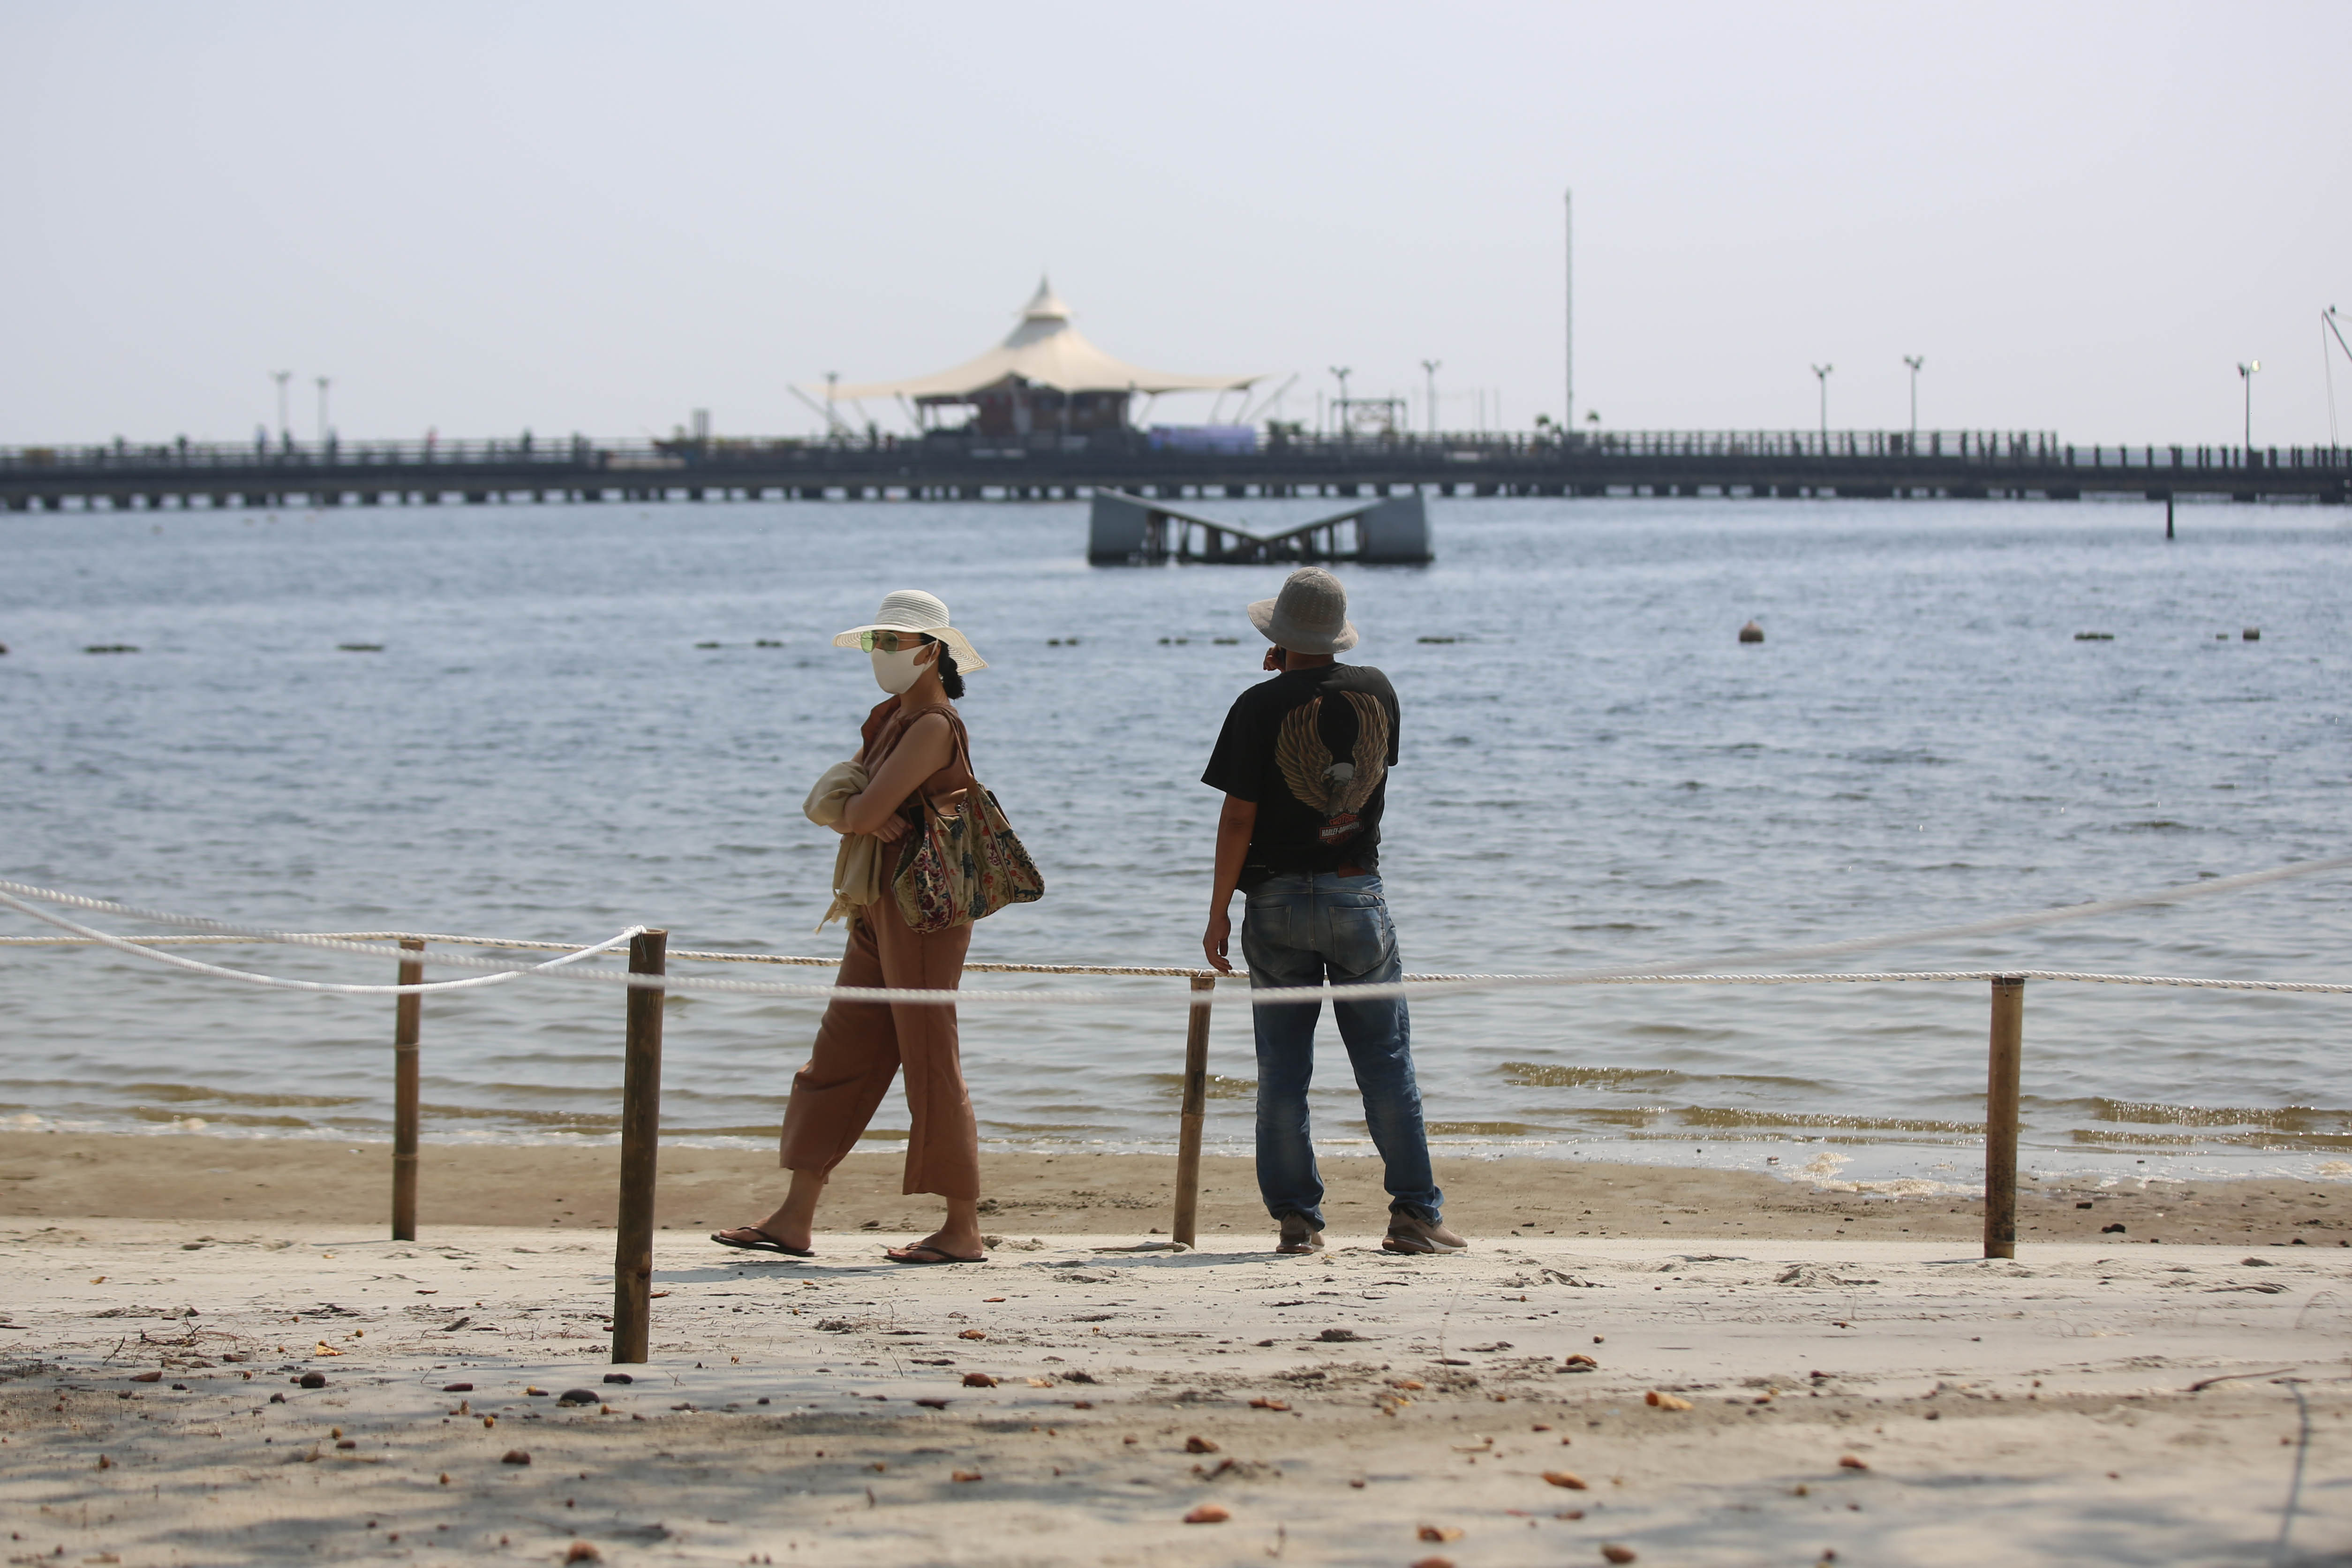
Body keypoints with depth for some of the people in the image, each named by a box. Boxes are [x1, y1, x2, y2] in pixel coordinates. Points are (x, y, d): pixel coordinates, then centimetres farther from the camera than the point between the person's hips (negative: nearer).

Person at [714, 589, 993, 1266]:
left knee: (931, 1062, -5)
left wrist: (856, 809, 0)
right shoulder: (889, 719, 15)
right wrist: (864, 816, -11)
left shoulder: (933, 726, -15)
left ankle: (964, 1230, 1)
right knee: (839, 1058, 9)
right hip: (880, 909, 10)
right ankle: (794, 1220, 12)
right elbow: (826, 802, 10)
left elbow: (865, 814, -23)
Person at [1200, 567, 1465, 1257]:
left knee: (1283, 1069, 5)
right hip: (1359, 893, 2)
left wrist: (1218, 913, -2)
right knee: (1386, 1061, 6)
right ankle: (1415, 1212, 5)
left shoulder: (1260, 707, -10)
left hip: (1278, 899, -2)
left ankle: (1297, 1218, 5)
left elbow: (1238, 818, -10)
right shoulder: (1377, 690, 1)